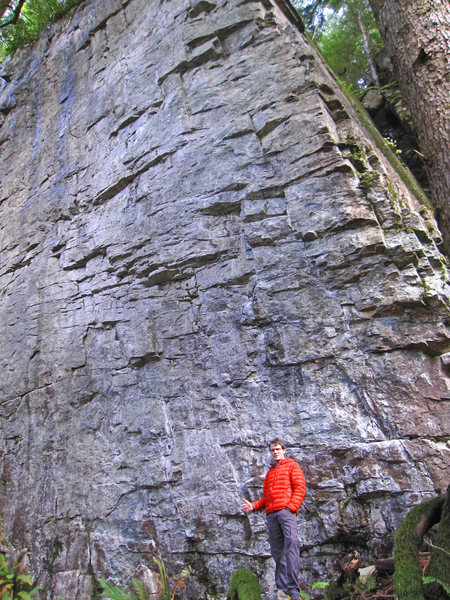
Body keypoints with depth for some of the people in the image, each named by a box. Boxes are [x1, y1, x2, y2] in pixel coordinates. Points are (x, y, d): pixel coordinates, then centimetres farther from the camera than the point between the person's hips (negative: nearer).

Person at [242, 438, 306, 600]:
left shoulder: (292, 465, 13)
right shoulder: (269, 472, 29)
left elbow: (300, 488, 1)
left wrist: (291, 506, -13)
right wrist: (253, 506, 7)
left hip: (286, 510, -5)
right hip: (271, 514, 6)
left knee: (291, 542, -22)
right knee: (277, 550, 1)